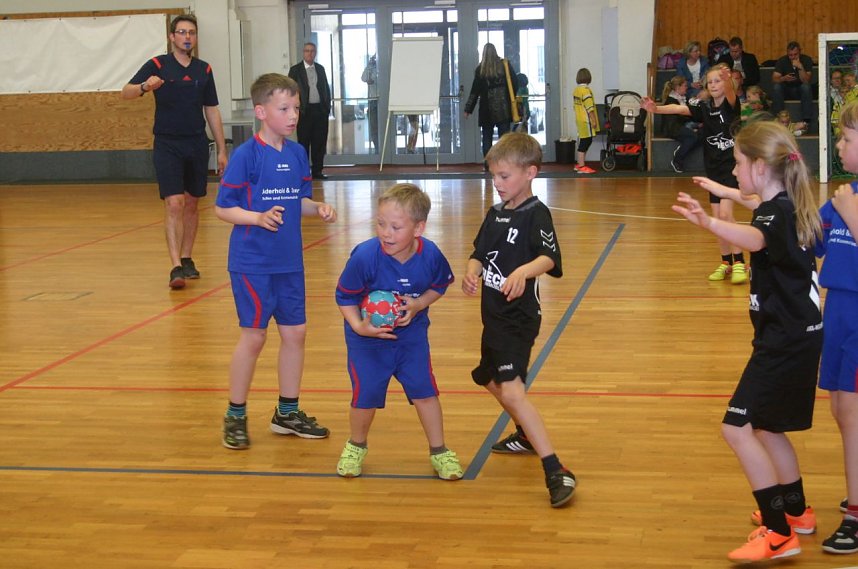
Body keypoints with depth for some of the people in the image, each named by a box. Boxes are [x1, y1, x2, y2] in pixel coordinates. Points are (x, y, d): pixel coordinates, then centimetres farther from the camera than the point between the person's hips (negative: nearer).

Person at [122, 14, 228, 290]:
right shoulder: (157, 65, -4)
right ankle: (176, 267, -14)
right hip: (167, 145, -4)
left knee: (192, 204, 10)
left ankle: (186, 259, 23)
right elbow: (126, 92, -13)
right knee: (174, 203, -12)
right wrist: (145, 86, -36)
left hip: (197, 145, 4)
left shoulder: (204, 70, 7)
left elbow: (212, 111, 12)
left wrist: (222, 150, 9)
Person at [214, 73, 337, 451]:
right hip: (252, 263, -6)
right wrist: (259, 217, -26)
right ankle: (235, 416, 14)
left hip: (289, 262, 6)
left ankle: (288, 412, 25)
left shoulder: (297, 154, 5)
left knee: (295, 333, 10)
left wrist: (318, 208, -5)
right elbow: (223, 208, -11)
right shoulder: (246, 156, -13)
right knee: (253, 336, -1)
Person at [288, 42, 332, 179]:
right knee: (304, 142, -1)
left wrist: (327, 106, 7)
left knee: (320, 142, 4)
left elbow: (326, 88, 17)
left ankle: (317, 170, 10)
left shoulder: (320, 69, 14)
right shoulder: (295, 70, 1)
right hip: (304, 111, -4)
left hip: (321, 110, 4)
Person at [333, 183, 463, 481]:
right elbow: (345, 296, -14)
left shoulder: (430, 255, -20)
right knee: (365, 396, 0)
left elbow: (440, 285, 1)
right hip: (368, 337, -2)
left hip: (411, 334, 2)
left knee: (424, 391, 1)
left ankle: (439, 452, 20)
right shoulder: (365, 256, -28)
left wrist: (419, 304, -16)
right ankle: (356, 446, 29)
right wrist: (358, 326, -27)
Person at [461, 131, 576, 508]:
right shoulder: (496, 214, 10)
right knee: (492, 381, 28)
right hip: (494, 314, 10)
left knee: (511, 390, -23)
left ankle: (556, 472, -26)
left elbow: (549, 257, -29)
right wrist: (471, 273, -12)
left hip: (518, 317, -10)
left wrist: (524, 271, -49)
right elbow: (479, 253, 11)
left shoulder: (536, 215, -14)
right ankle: (526, 436, 51)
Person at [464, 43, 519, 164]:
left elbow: (475, 91, -2)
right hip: (504, 108, 1)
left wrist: (468, 109, 4)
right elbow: (515, 82, 1)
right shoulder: (505, 65, 1)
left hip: (487, 109, -1)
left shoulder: (480, 69, -2)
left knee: (487, 137, 7)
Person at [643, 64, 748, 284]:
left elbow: (730, 93, -32)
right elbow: (680, 109, -12)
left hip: (732, 166, -5)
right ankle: (726, 263, 19)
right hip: (713, 168, 5)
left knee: (725, 214, -17)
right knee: (717, 218, 7)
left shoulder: (731, 104, -10)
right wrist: (656, 108, -31)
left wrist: (728, 79, -55)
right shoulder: (703, 107, 2)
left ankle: (739, 263, -10)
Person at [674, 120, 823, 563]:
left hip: (787, 341, -10)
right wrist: (728, 193, 50)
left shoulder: (779, 213, -21)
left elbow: (754, 239, -46)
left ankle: (779, 534, -12)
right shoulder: (781, 206, 8)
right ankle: (797, 512, 37)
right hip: (792, 335, 10)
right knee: (763, 427, 22)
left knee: (737, 428, -13)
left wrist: (707, 222, -63)